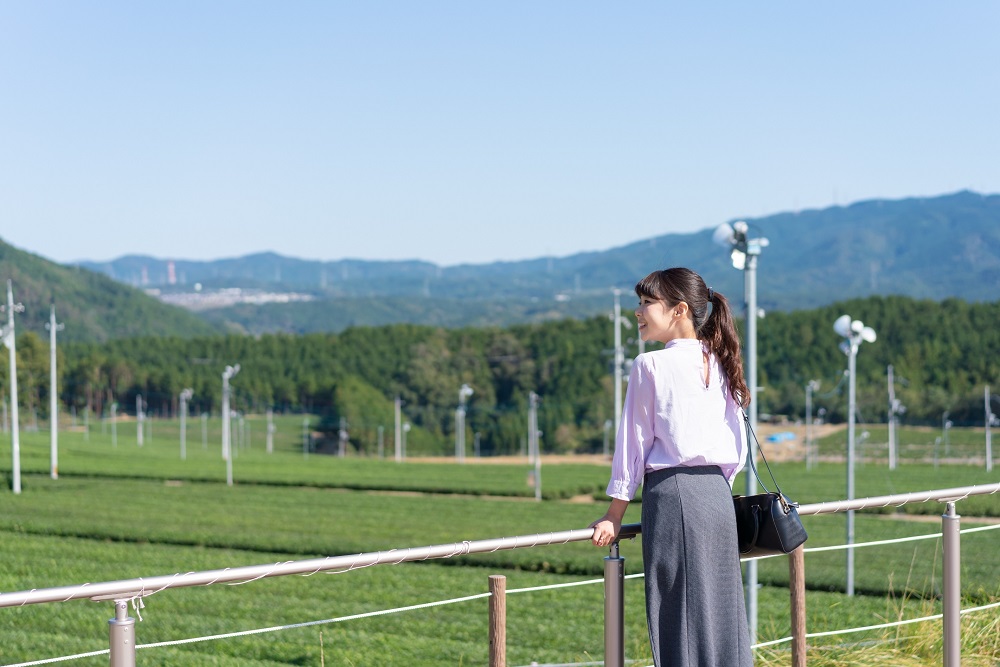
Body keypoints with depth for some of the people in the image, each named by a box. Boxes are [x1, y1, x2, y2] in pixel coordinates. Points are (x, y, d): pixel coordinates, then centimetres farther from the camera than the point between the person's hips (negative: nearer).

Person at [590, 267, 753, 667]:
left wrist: (614, 516, 3)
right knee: (722, 612, 8)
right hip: (718, 495, 6)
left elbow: (633, 442, -3)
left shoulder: (650, 366, -5)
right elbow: (738, 445, 14)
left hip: (671, 492, -6)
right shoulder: (719, 364, 12)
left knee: (680, 620, -3)